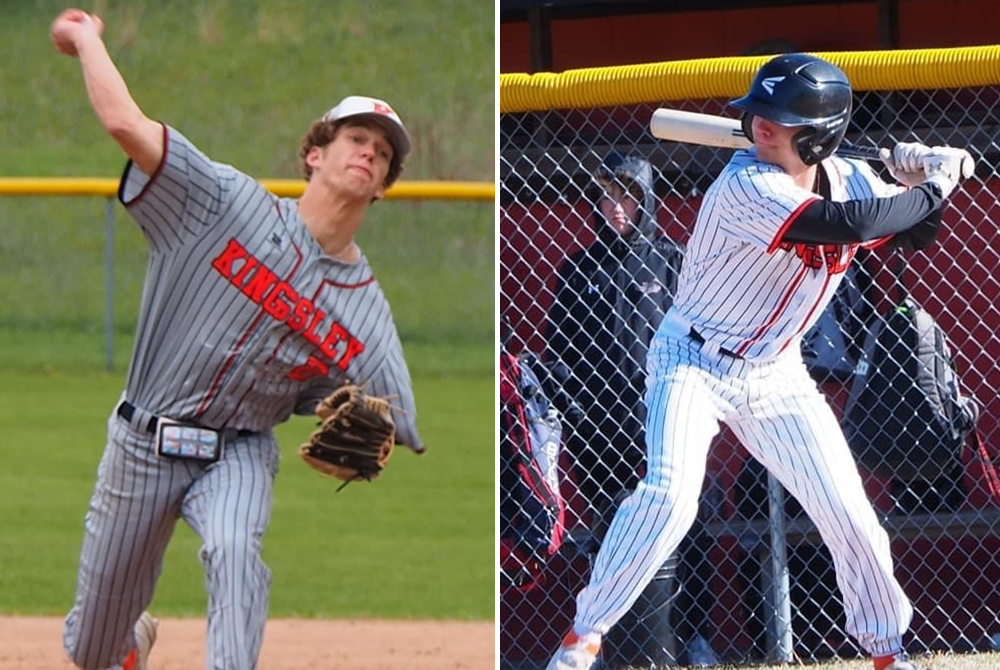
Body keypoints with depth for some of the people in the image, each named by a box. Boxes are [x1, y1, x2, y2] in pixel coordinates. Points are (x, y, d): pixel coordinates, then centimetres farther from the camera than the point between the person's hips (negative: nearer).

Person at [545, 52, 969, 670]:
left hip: (775, 375, 6)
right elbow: (845, 224, -37)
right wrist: (931, 190, -27)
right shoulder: (747, 186, -26)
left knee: (849, 512, 2)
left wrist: (924, 180, -12)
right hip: (694, 361, -6)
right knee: (669, 496, -25)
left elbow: (916, 233, 8)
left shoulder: (849, 180, -4)